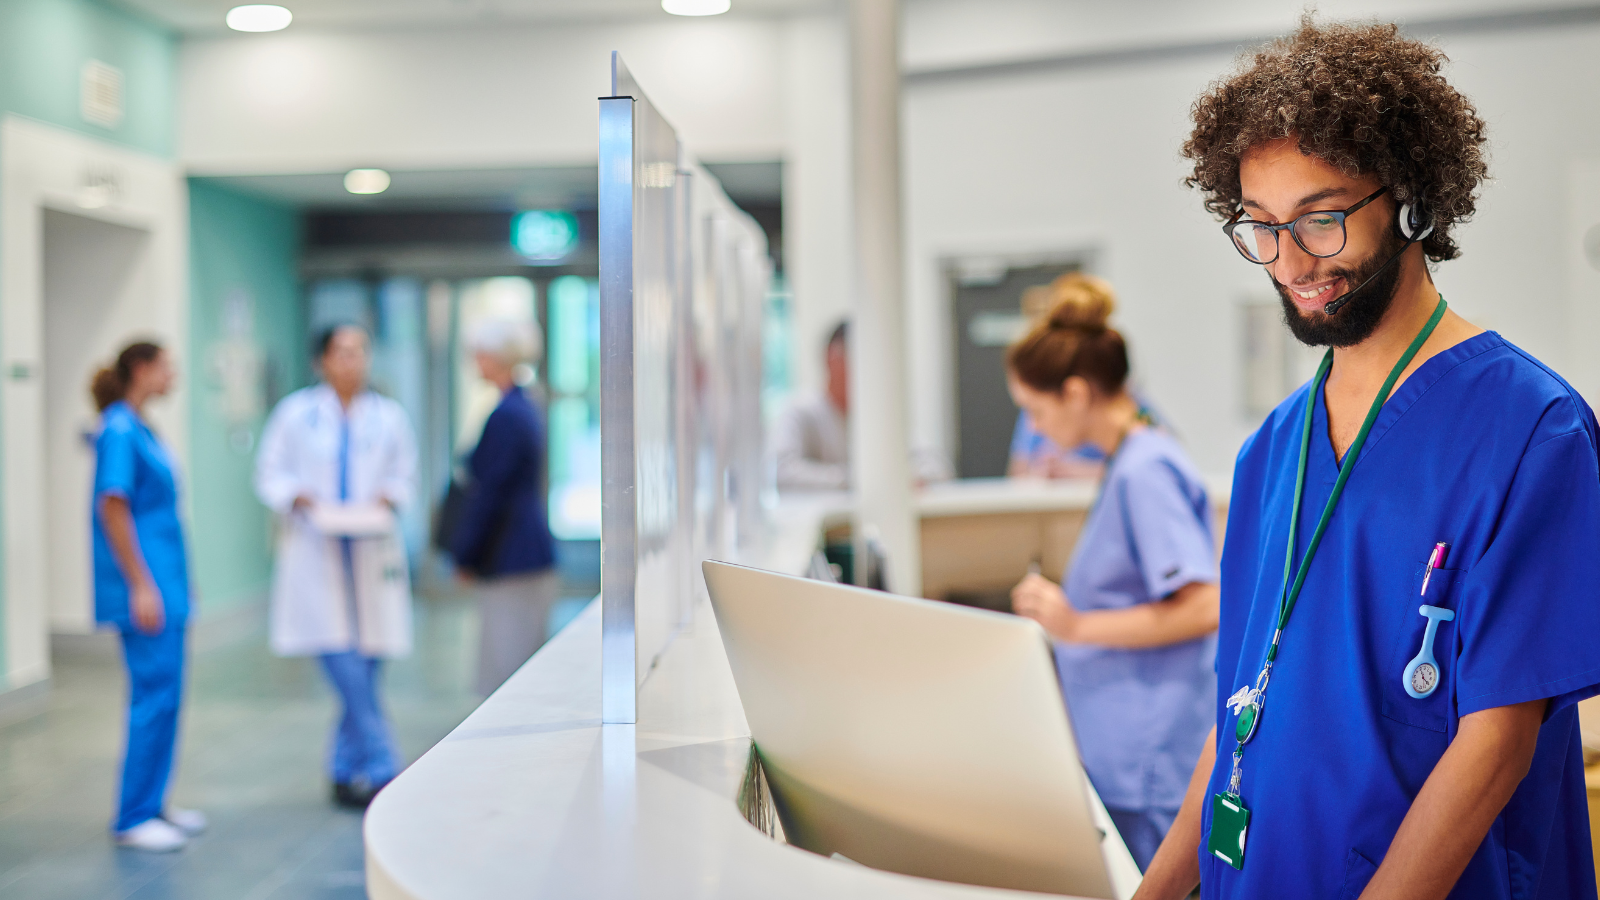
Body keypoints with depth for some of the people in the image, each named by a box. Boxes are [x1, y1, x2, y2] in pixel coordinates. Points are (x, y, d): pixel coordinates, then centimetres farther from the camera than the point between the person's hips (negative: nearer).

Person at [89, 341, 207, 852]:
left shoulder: (139, 428, 15)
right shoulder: (119, 430, -14)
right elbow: (112, 508, -19)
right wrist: (141, 586, -21)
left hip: (164, 586, 10)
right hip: (145, 589, -9)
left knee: (164, 694, 13)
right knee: (155, 694, -6)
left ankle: (153, 804, 22)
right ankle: (133, 819, 2)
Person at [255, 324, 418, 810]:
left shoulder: (388, 416, 7)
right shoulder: (295, 413, 2)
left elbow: (405, 474, 12)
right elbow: (270, 474, 6)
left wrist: (384, 499, -7)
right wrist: (302, 499, -11)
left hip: (372, 551, 3)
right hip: (316, 553, -2)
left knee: (362, 672, 4)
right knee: (345, 670, -11)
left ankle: (346, 772, 19)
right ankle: (382, 770, -6)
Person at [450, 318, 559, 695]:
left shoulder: (506, 416, -16)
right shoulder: (526, 408, 14)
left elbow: (490, 493, -16)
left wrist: (465, 555, -8)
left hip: (512, 561, -10)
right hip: (534, 553, 10)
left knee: (507, 666, -6)